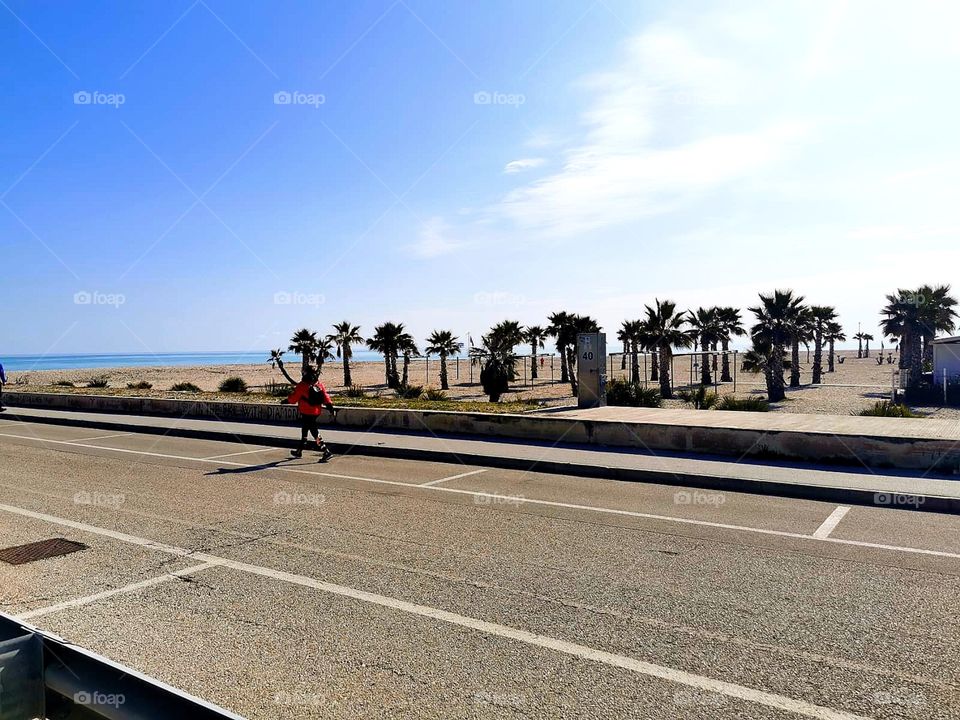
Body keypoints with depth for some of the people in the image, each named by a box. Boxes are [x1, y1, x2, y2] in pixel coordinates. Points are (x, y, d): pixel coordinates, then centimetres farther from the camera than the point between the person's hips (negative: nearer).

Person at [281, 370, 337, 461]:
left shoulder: (302, 385, -12)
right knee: (304, 430, 22)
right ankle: (299, 451, 34)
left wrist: (285, 401, 11)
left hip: (307, 413, -7)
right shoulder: (319, 384, 5)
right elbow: (325, 396, 3)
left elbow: (293, 398, -6)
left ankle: (326, 452, -16)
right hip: (317, 412, 8)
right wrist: (330, 407, 5)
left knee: (314, 432, -8)